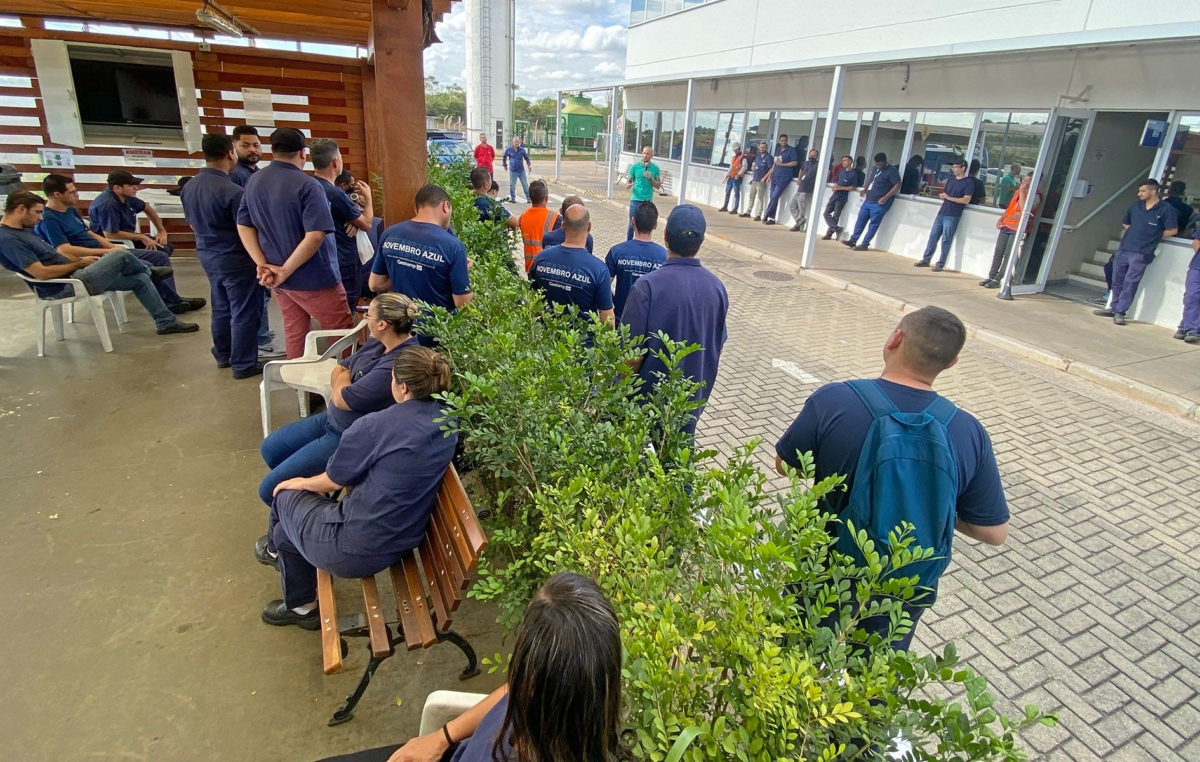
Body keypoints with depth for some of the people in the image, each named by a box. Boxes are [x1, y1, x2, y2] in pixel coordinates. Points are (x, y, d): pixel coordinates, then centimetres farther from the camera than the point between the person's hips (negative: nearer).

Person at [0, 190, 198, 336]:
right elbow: (42, 273, -24)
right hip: (64, 287, -10)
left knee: (140, 279, 5)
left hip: (72, 275, 10)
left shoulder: (23, 230, 12)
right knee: (121, 255, -17)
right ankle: (150, 272, 17)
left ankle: (167, 322, 10)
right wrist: (79, 264, -12)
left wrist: (80, 260, 5)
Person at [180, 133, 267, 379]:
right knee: (243, 312, 2)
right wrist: (260, 260, -7)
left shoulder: (189, 187, 2)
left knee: (221, 307, 20)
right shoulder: (232, 191, -23)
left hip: (207, 254, 8)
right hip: (235, 258, -8)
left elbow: (192, 221, 14)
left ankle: (223, 355, 32)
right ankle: (244, 364, 8)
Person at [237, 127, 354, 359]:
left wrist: (263, 264, -3)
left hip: (278, 279, 8)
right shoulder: (308, 186, -16)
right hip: (313, 277, -8)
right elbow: (315, 236, -25)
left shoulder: (254, 181, 7)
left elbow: (244, 227, 7)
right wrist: (285, 271, -18)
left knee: (294, 334, 17)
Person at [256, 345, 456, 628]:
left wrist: (303, 483, 13)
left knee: (286, 495, 21)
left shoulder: (374, 426, -25)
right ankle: (301, 607, 45)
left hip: (356, 551, -6)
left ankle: (274, 550, 51)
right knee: (287, 531, 27)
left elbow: (334, 480, -7)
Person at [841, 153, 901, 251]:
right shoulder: (876, 169, 13)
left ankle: (865, 244, 0)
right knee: (860, 220, 9)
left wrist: (885, 198, -23)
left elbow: (897, 186, -17)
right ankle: (853, 240, 16)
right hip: (868, 201, 9)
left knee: (874, 224, -2)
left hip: (879, 203, -8)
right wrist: (865, 189, 14)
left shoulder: (891, 171, -12)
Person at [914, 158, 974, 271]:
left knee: (946, 241, -4)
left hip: (953, 216, -6)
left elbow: (966, 200, -12)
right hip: (941, 213, 6)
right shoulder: (950, 180, 16)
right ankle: (926, 260, 13)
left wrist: (949, 198, -15)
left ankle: (940, 264, -1)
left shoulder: (969, 183, -4)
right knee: (933, 237, 6)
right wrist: (941, 196, -5)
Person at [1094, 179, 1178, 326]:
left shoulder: (1166, 209, -6)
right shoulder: (1135, 206, 9)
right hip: (1123, 249, 6)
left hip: (1141, 253, -5)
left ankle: (1120, 312, -2)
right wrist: (1137, 233, 11)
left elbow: (1172, 230, -3)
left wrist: (1153, 237, 4)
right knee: (1117, 281, 11)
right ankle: (1114, 308, 22)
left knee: (1130, 284, -6)